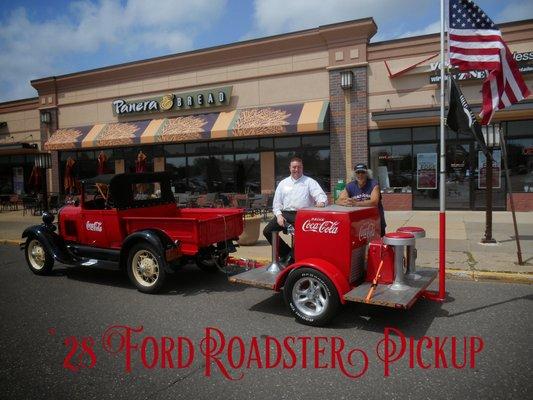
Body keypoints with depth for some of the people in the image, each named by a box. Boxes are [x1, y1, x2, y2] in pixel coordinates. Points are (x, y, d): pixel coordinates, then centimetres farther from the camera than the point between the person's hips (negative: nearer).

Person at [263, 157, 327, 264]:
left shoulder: (310, 182, 9)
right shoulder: (283, 183, 19)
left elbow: (321, 195, -4)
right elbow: (277, 202, 18)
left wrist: (321, 202, -29)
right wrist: (279, 215, -1)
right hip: (285, 214, 4)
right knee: (267, 231, -12)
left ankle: (293, 257, -7)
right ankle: (286, 253, 4)